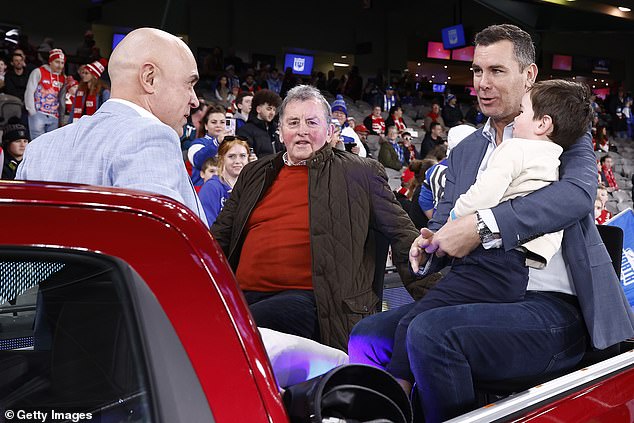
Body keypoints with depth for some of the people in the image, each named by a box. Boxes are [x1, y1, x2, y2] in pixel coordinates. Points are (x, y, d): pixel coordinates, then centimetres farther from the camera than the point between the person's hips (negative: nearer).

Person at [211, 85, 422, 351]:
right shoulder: (255, 174, 21)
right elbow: (219, 238, 23)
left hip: (308, 299, -4)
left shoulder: (360, 173, 10)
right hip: (245, 296, 4)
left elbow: (401, 235, 12)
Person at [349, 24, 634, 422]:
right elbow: (442, 221, 19)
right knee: (366, 338, -10)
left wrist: (483, 226, -28)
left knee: (429, 332, -30)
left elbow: (578, 192, -18)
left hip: (551, 306, -6)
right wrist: (426, 244, -7)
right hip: (478, 299, 6)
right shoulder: (465, 151, 21)